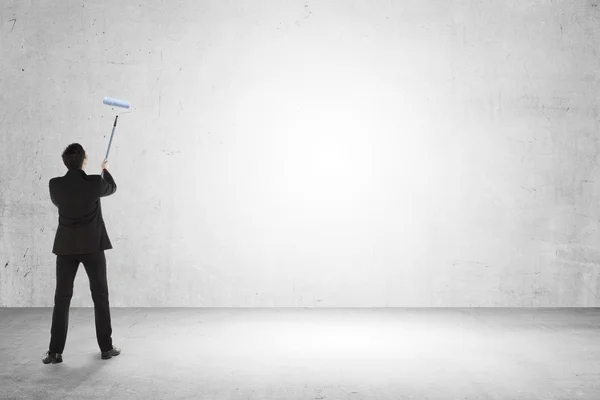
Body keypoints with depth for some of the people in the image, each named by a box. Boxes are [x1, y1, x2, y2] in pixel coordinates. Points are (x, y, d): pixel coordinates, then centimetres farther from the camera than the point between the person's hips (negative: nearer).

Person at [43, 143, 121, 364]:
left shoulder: (55, 184, -5)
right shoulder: (95, 182, -11)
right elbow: (111, 188, 12)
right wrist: (106, 170, 34)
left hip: (66, 247, 2)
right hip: (92, 246, -2)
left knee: (62, 298, 6)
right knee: (100, 297, 7)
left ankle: (55, 351, 5)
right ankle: (106, 347, 12)